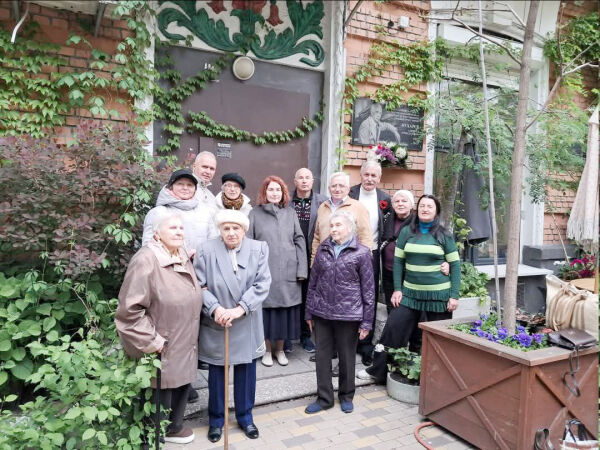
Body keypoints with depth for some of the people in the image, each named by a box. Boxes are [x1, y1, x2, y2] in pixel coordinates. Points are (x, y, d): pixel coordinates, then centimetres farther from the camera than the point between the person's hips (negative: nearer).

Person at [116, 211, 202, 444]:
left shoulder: (182, 255, 4)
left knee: (181, 384, 21)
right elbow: (130, 309, -22)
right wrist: (152, 342, -19)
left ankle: (174, 426, 45)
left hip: (184, 344, 8)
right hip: (162, 348, -8)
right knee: (162, 390, 8)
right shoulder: (146, 261, -22)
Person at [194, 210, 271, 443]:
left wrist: (240, 309, -20)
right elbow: (200, 286, -9)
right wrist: (215, 309, -23)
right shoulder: (205, 251, -6)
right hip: (215, 324, -1)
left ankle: (245, 416, 35)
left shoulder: (259, 249, -3)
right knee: (216, 372, 13)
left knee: (246, 370, 14)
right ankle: (216, 419, 33)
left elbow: (262, 284, -10)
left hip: (247, 325, 1)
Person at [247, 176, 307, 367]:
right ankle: (267, 349, 23)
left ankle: (280, 349, 25)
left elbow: (299, 241, 7)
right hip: (264, 272, -2)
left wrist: (302, 270, 0)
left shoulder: (290, 213, 10)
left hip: (288, 272, 2)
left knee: (285, 310, 7)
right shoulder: (255, 214, 4)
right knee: (266, 310, 4)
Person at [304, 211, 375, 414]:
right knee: (322, 356, 10)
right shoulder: (323, 248, 5)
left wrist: (367, 321, -5)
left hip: (348, 314, -3)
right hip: (322, 313, 3)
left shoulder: (362, 252, -6)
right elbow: (313, 281, 10)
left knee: (347, 357, 12)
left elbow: (368, 289, -4)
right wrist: (309, 312, 10)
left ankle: (346, 396, 33)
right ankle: (324, 398, 27)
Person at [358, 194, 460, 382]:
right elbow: (398, 261, 5)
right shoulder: (407, 232, 4)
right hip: (410, 293, 2)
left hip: (438, 294, -1)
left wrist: (454, 296, -5)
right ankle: (378, 369, 12)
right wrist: (397, 289, -1)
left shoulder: (444, 235, -1)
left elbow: (455, 265, 0)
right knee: (393, 328, -3)